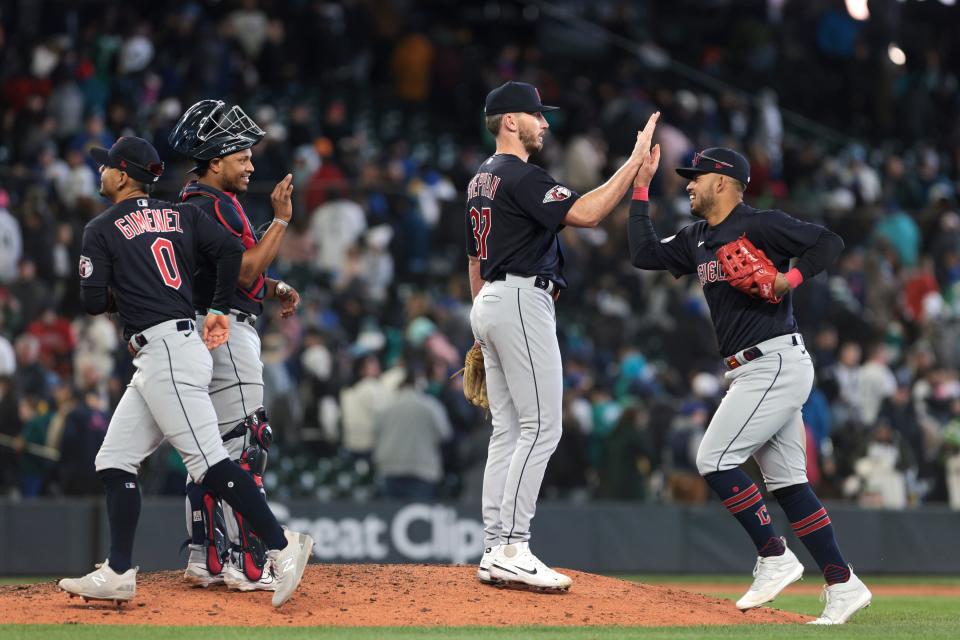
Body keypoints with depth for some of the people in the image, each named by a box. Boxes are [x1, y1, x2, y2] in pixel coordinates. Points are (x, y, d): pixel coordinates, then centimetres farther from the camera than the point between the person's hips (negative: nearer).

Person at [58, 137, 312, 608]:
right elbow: (230, 249, 2)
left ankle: (281, 546, -18)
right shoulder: (181, 215, 15)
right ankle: (118, 575, 8)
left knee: (208, 460, -14)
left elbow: (94, 302, -6)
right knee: (114, 462, 11)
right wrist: (219, 311, 9)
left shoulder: (102, 229, -2)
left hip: (164, 351, -9)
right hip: (156, 363, 9)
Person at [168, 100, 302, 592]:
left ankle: (206, 559, 12)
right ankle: (246, 564, -14)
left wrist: (275, 288, 10)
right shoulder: (214, 205, -14)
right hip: (226, 330, -11)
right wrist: (280, 220, -17)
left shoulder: (191, 203, 18)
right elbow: (244, 274, -20)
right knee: (244, 442, -11)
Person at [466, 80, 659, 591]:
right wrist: (637, 160, -20)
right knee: (541, 428, -11)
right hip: (522, 302, -10)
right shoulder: (520, 176, -12)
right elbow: (585, 213, -24)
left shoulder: (481, 180, 19)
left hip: (489, 302, 10)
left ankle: (495, 553, 6)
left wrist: (482, 331, 26)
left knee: (508, 430, 9)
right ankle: (511, 551, -15)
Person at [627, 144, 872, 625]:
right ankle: (842, 585, 6)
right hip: (753, 371, 9)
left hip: (775, 363, -9)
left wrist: (790, 279, -21)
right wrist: (641, 188, 15)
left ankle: (774, 558, -6)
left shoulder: (761, 225, -9)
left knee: (713, 459, -12)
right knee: (786, 480, 6)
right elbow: (643, 255, 15)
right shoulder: (697, 239, 16)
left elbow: (830, 242, -10)